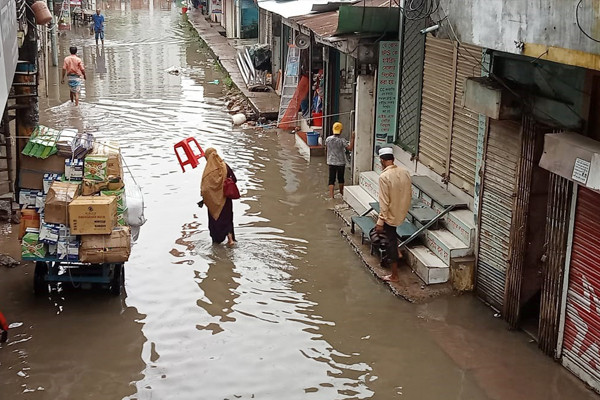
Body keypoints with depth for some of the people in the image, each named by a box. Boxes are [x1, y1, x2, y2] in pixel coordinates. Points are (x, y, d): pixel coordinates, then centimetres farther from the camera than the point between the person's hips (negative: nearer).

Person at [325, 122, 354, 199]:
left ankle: (331, 195, -6)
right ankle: (341, 191, 38)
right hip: (341, 163, -1)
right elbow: (350, 148, -23)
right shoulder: (342, 140, -16)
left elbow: (326, 149, 6)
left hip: (331, 162, 1)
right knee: (341, 178, 19)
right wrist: (352, 138, -18)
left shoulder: (328, 139, -7)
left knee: (332, 179, 3)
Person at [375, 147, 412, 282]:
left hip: (391, 214, -7)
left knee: (391, 241, 6)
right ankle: (396, 251, 34)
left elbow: (384, 202, -23)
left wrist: (380, 222, -17)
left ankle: (394, 275, 15)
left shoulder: (384, 177, -24)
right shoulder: (405, 172, -3)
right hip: (402, 212, 7)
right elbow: (409, 194, 7)